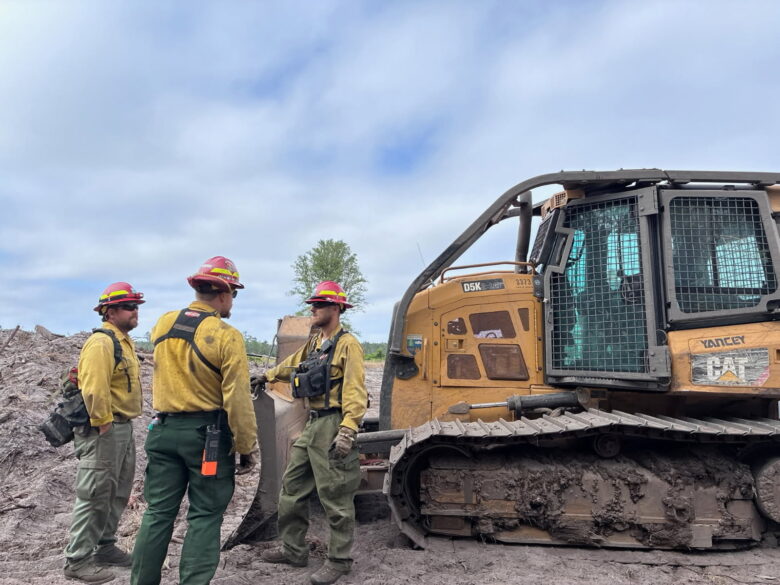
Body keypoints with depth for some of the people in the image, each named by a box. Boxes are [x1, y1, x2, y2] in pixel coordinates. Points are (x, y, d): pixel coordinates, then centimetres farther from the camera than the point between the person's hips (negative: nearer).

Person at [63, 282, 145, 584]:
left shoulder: (124, 341, 16)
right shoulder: (101, 342, -17)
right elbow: (94, 388, -25)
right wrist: (103, 424, -21)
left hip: (123, 428, 10)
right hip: (104, 430, -10)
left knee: (118, 494, 18)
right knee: (94, 496, -3)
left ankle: (105, 546, 32)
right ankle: (77, 560, 8)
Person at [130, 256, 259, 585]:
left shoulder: (162, 325, 3)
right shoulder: (226, 336, -16)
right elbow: (237, 400, -18)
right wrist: (247, 447, -9)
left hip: (164, 429, 6)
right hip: (207, 434, -5)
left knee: (158, 512, 15)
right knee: (204, 516, 6)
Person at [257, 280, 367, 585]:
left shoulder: (347, 344, -12)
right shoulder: (315, 343, 15)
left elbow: (354, 391, -21)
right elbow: (292, 364, 33)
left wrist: (348, 431, -29)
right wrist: (267, 376, 48)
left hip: (333, 425, -9)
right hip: (312, 424, 9)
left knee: (335, 496, 1)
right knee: (292, 486, 16)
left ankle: (339, 560, 15)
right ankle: (293, 549, 31)